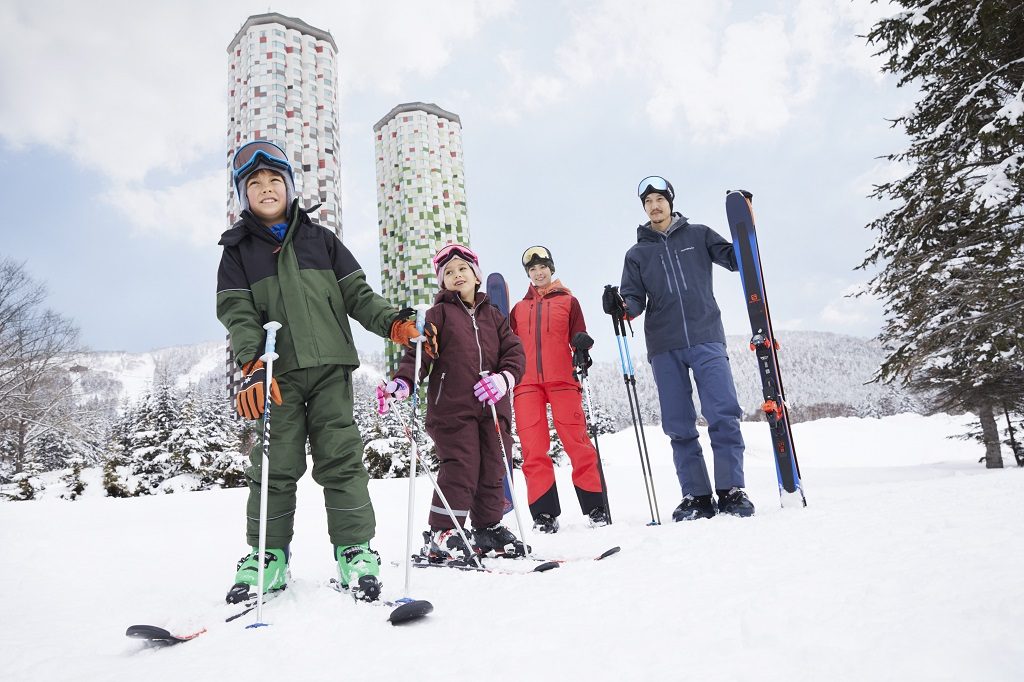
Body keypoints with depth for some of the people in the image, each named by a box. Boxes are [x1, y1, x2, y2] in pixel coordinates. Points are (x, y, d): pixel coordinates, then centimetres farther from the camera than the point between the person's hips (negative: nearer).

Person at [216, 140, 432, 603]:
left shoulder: (320, 239, 15)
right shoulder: (237, 251, 12)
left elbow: (357, 294, 11)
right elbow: (237, 314, 0)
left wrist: (392, 322, -7)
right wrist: (252, 364, -17)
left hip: (329, 366, 1)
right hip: (275, 373, 0)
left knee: (340, 458, -3)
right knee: (275, 465, 0)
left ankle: (355, 550, 4)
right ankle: (268, 556, 12)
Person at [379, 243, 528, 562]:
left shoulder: (493, 315, 20)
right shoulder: (438, 313, 8)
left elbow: (514, 351, 12)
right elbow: (418, 353, -3)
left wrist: (504, 378, -8)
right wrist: (402, 382, -21)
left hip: (493, 407, 5)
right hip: (452, 407, -4)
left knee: (494, 469, 9)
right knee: (460, 469, -9)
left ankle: (488, 528, 24)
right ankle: (442, 534, 2)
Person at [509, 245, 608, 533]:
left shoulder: (568, 301, 15)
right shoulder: (518, 309, 21)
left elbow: (578, 337, 7)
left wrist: (582, 342, -15)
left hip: (562, 380, -2)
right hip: (527, 383, 2)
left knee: (577, 443, -8)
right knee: (533, 450, -4)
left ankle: (595, 507, 1)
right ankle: (544, 513, 1)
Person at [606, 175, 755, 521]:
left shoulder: (698, 235, 14)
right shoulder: (637, 253, 16)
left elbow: (736, 259, 8)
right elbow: (635, 301, 7)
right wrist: (619, 306, -15)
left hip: (706, 339, -1)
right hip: (664, 348, 2)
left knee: (724, 416, -10)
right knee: (679, 426, 1)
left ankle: (731, 490, -1)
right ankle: (696, 496, 8)